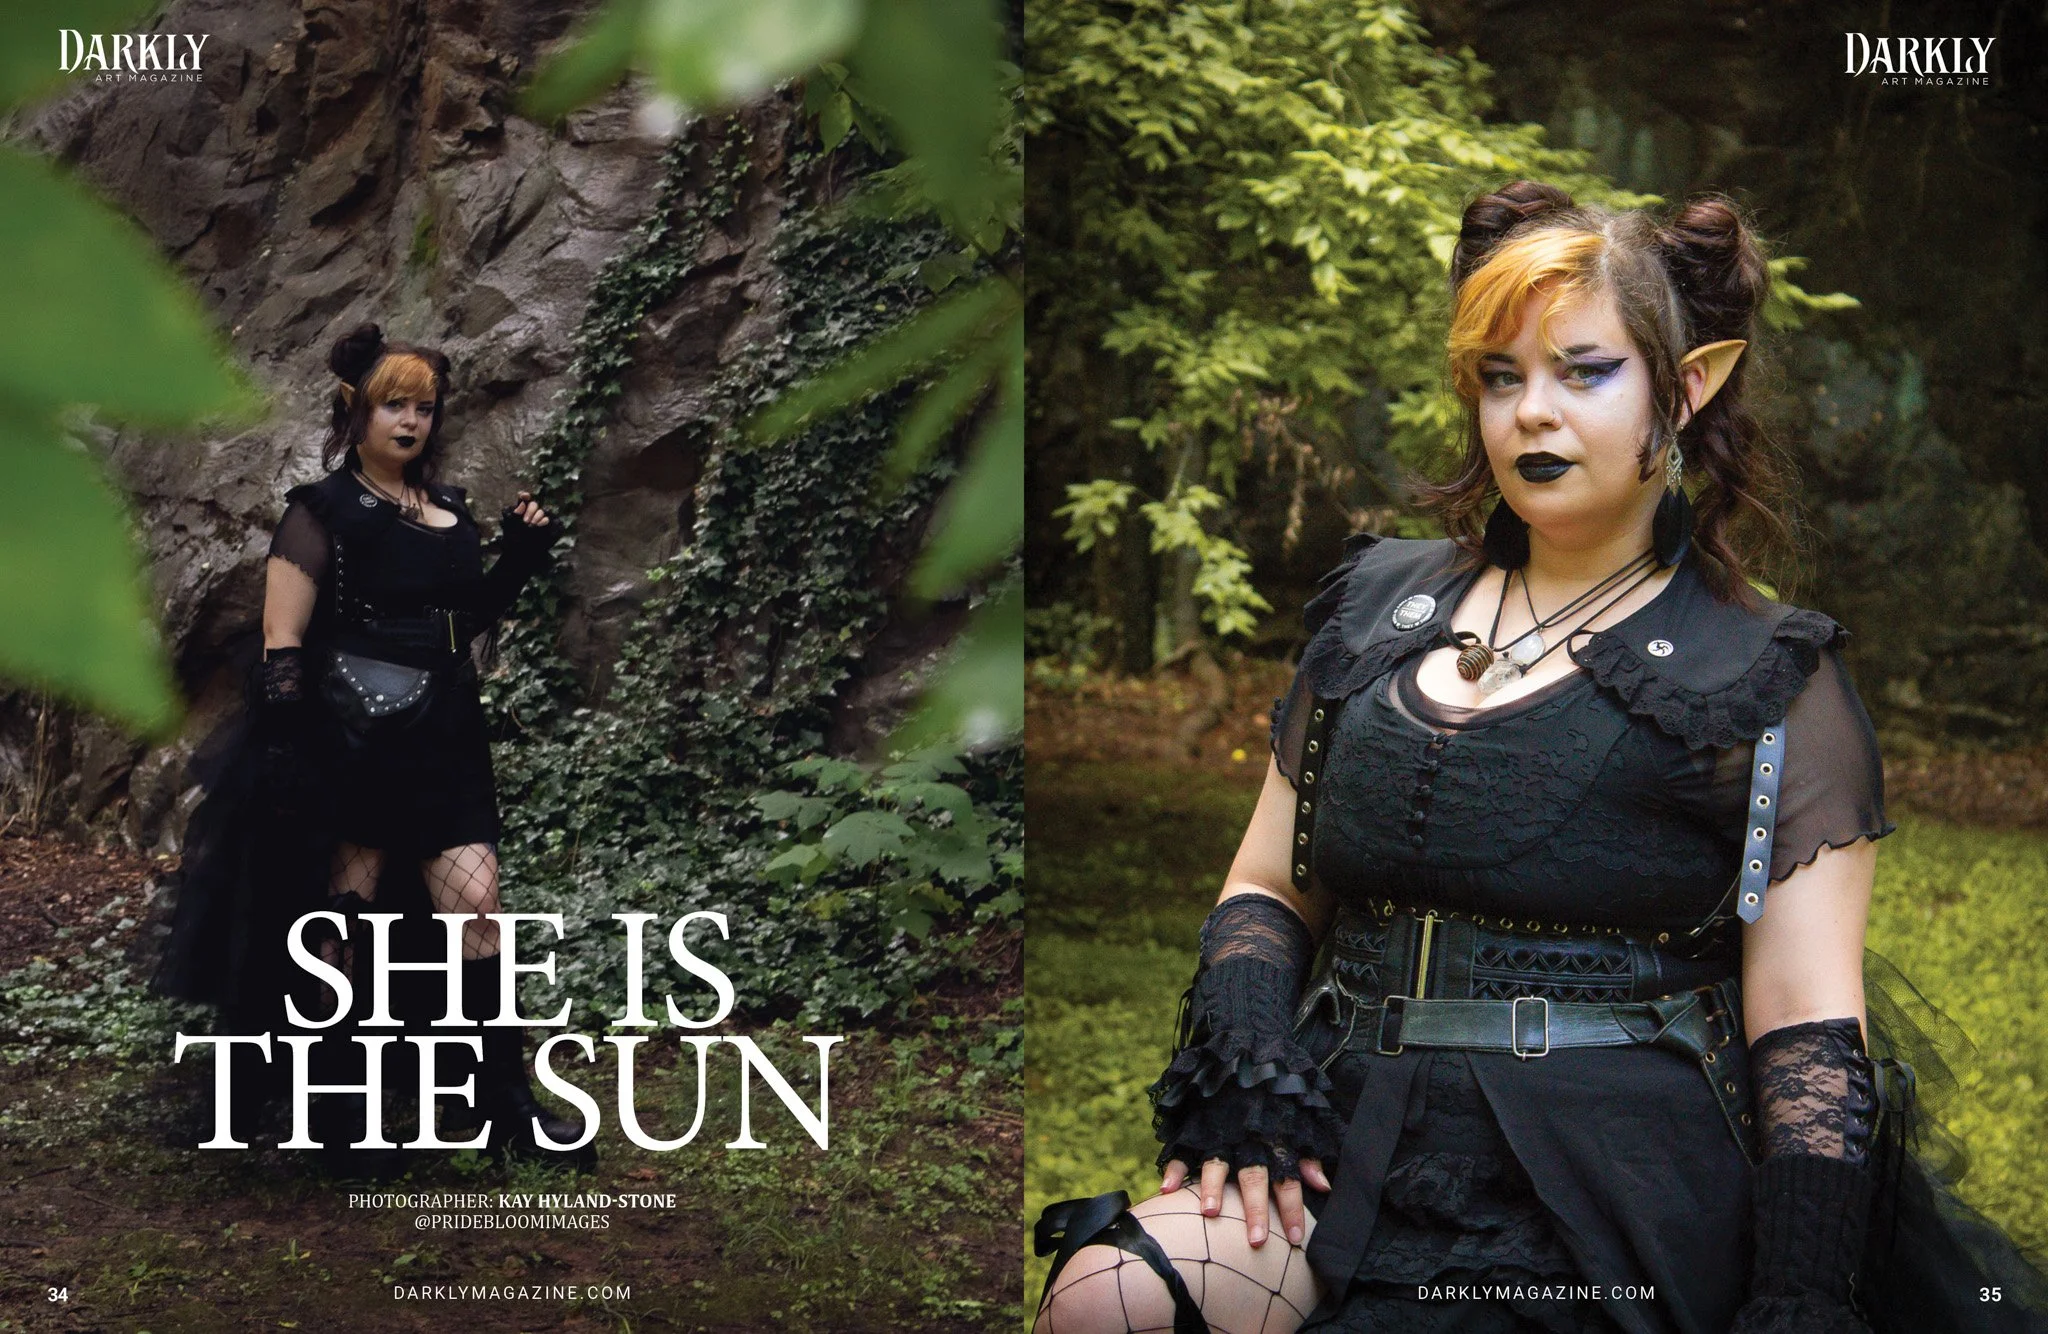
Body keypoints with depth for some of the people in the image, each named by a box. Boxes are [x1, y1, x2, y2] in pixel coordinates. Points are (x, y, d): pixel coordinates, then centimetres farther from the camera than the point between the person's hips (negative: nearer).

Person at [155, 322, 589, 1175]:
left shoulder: (450, 514, 14)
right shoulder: (323, 513, -4)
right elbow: (281, 647, -9)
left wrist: (519, 562, 9)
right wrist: (283, 747, -18)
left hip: (444, 743, 6)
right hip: (350, 743, -6)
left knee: (474, 902, -1)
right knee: (346, 914, -1)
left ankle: (499, 1100, 5)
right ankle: (340, 1114, 8)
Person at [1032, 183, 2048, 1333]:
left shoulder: (1770, 678, 5)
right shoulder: (1380, 604, 17)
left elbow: (1809, 1023, -1)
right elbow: (1268, 887, 19)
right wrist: (1242, 1055, -2)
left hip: (1616, 1173, -3)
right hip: (1354, 1137, 4)